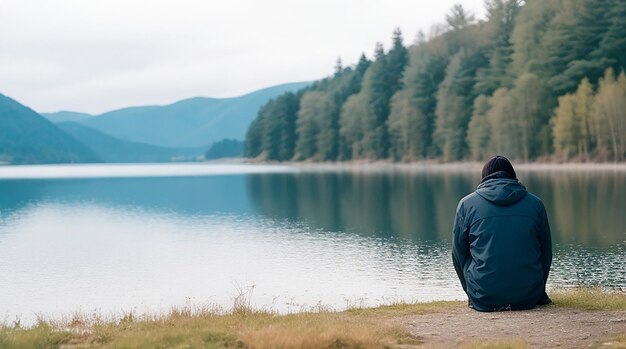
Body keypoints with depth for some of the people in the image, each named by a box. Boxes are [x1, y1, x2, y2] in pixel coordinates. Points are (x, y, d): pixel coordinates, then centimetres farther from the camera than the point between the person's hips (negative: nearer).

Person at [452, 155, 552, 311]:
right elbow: (546, 253, 15)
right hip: (529, 298, 1)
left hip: (484, 300, -1)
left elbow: (459, 253, 10)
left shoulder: (466, 204, 4)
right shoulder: (535, 203, 8)